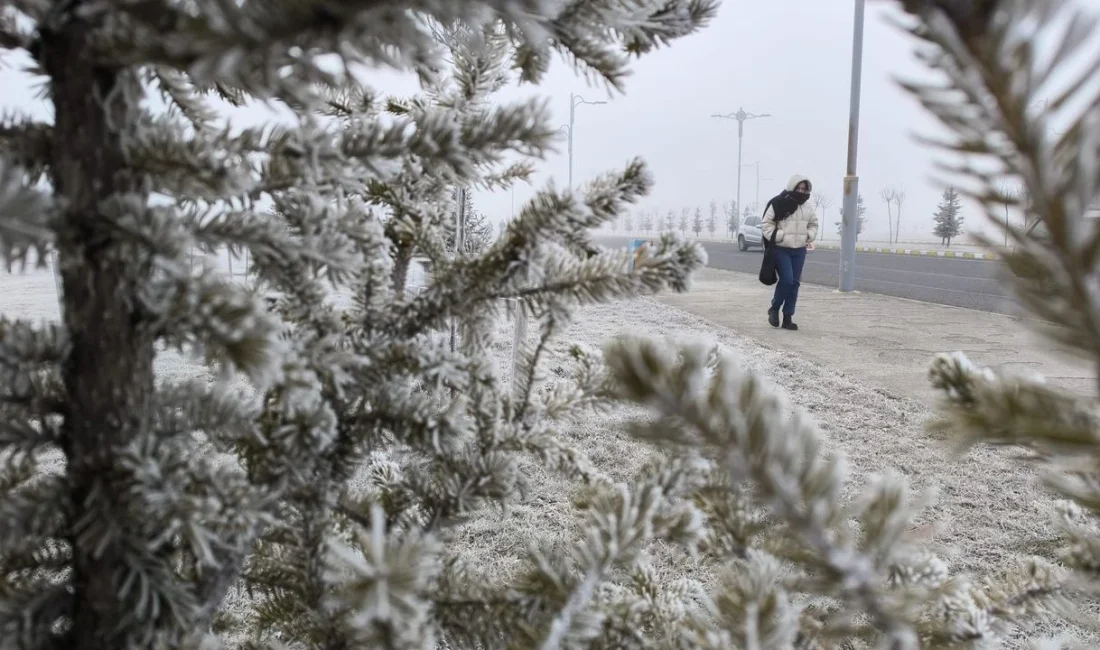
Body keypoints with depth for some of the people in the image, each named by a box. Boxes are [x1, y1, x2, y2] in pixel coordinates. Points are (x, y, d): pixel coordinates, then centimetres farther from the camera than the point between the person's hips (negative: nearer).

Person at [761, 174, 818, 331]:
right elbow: (766, 225, -6)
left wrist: (809, 236, 4)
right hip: (781, 249, -5)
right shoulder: (778, 204, -9)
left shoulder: (807, 207, 8)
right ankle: (774, 309, 8)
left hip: (800, 250, 6)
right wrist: (779, 236, -17)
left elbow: (813, 224, 23)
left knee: (795, 283, 4)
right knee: (786, 279, -16)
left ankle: (788, 317, 11)